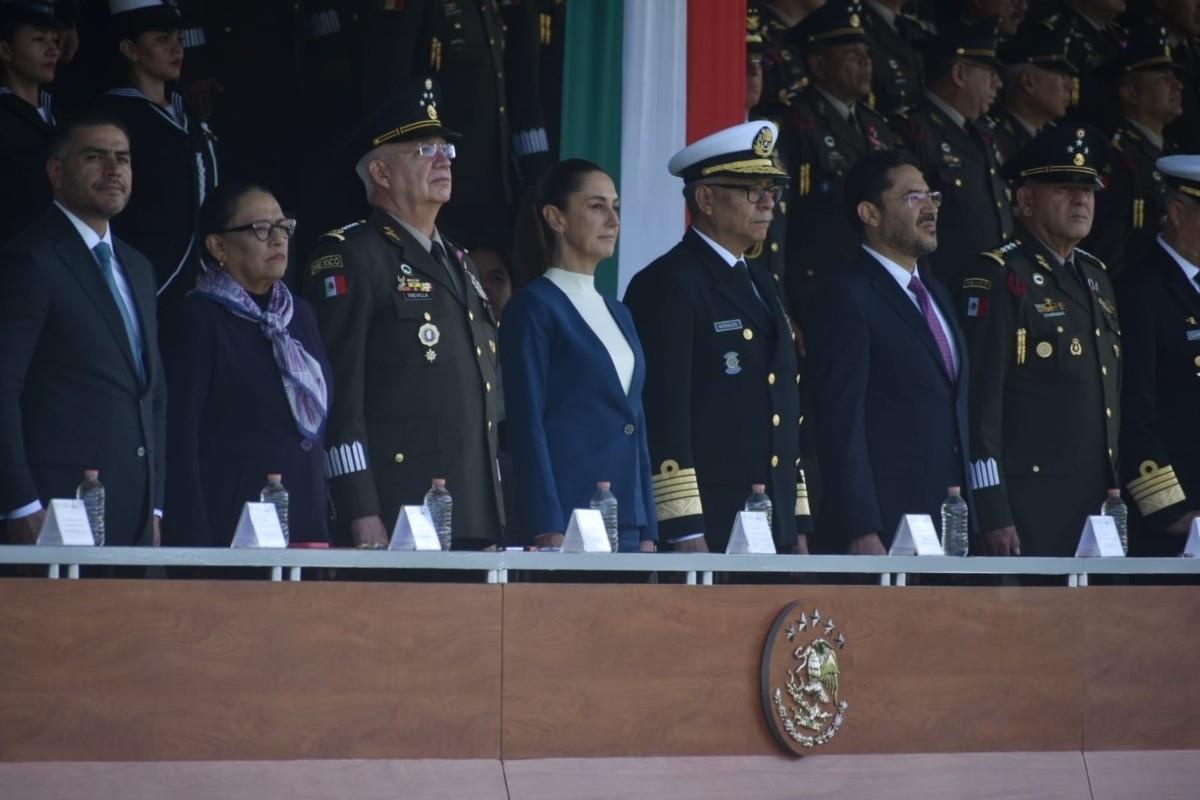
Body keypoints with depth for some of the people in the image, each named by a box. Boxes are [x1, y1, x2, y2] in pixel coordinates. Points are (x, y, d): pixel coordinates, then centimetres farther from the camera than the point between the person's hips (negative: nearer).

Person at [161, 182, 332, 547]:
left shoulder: (301, 315, 17)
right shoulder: (195, 321, -4)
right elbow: (179, 443, -9)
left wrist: (320, 535, 13)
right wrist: (194, 545, -16)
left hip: (305, 527, 6)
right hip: (229, 529, -6)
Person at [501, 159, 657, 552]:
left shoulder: (618, 314, 19)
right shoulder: (534, 307, -3)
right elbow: (527, 425, -9)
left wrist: (648, 534, 13)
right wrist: (548, 531, -16)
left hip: (627, 523, 7)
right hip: (566, 522, -7)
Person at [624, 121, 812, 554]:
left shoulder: (762, 286, 20)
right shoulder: (667, 286, -8)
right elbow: (663, 416, -15)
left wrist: (798, 527, 17)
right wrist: (685, 535, -20)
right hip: (705, 531, -8)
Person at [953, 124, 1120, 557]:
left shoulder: (1095, 275, 18)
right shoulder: (998, 278, -7)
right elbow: (979, 401, -12)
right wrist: (992, 515, -17)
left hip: (1096, 503, 8)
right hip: (1027, 508, -8)